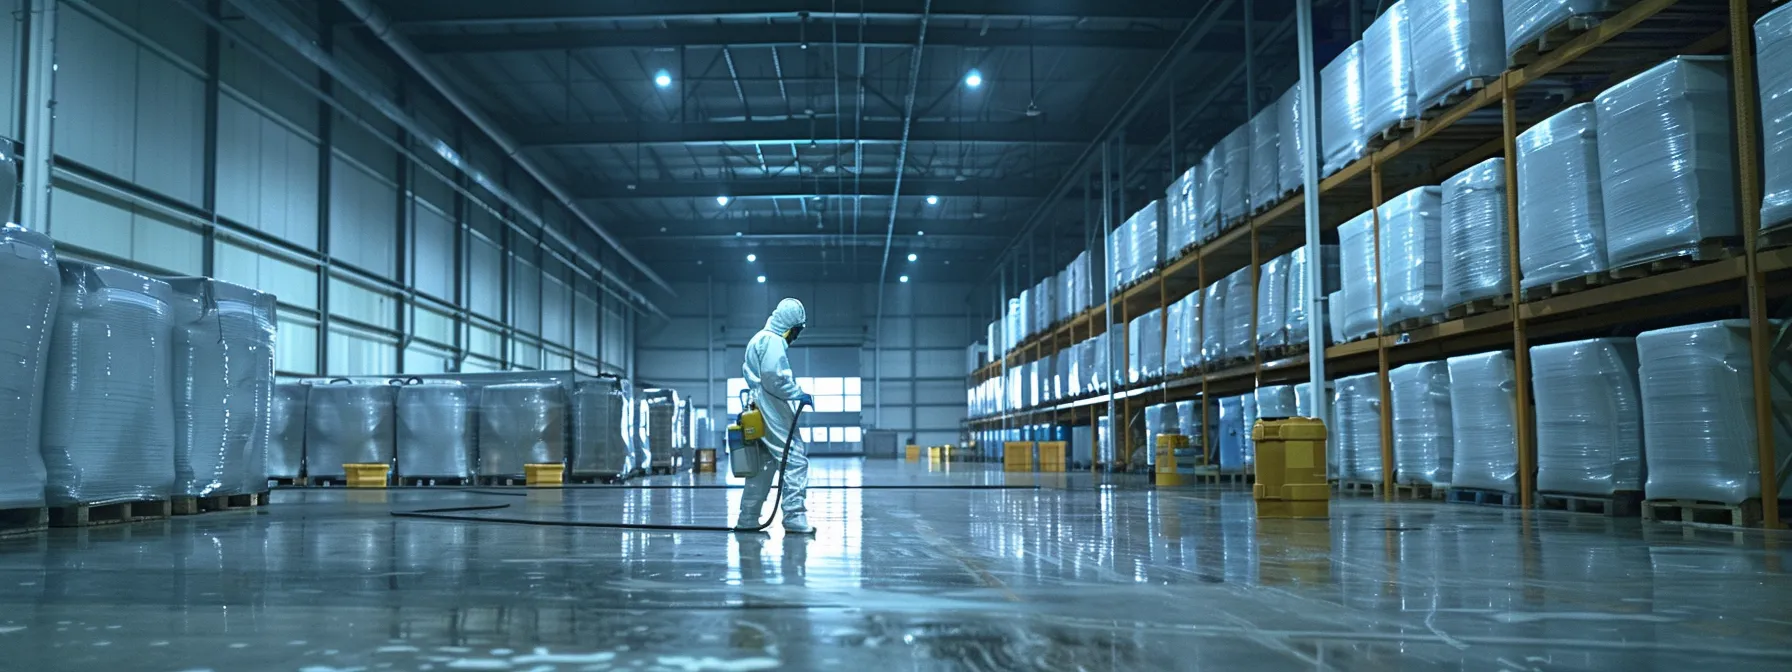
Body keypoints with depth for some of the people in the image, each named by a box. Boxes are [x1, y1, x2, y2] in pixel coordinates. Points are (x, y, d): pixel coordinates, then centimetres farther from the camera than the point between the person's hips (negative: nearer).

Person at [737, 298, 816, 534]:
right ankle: (794, 517, -13)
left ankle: (747, 519, 18)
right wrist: (798, 393, -15)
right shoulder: (773, 341, -11)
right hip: (775, 414, -11)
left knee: (764, 465, 14)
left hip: (761, 415, 11)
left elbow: (747, 371, 28)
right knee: (796, 459, -10)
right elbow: (773, 377, -21)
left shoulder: (759, 339, 21)